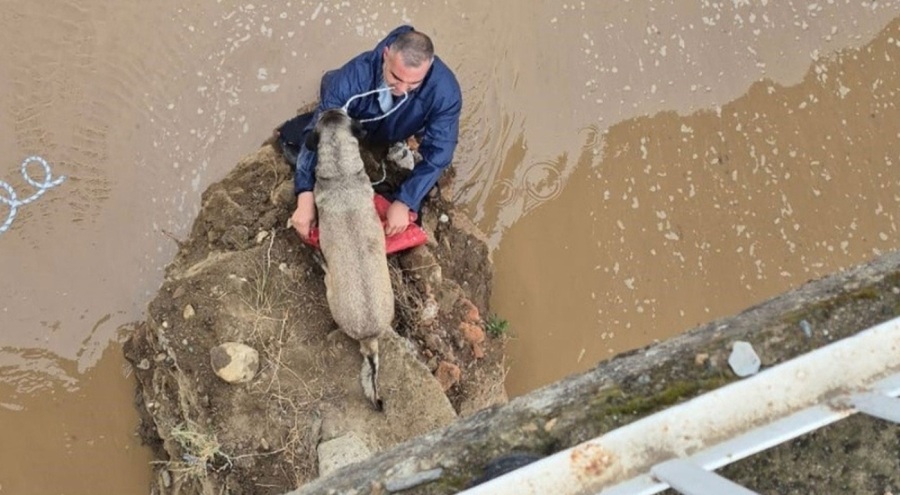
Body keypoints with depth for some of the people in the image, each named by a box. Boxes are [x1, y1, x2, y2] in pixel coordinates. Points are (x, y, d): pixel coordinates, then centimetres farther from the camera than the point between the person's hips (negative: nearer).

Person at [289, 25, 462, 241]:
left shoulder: (445, 90, -45)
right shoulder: (355, 76, -46)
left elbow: (437, 153, -36)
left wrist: (404, 202, -44)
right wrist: (306, 198, -51)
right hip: (355, 123, -1)